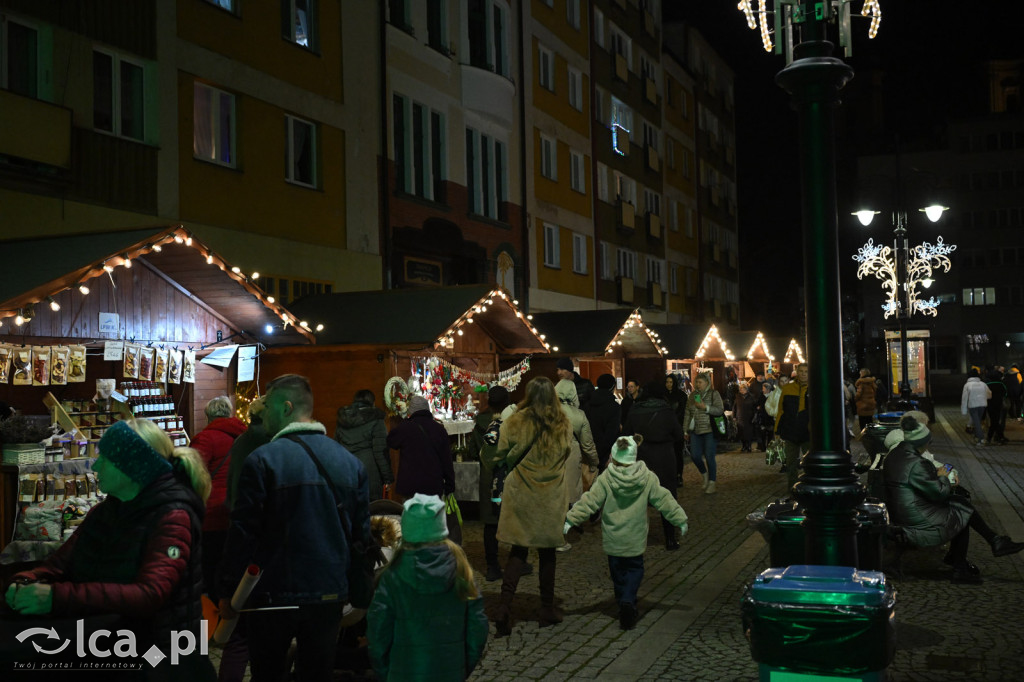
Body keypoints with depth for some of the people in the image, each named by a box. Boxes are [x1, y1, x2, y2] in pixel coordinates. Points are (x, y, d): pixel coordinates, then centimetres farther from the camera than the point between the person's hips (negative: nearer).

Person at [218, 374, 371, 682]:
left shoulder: (262, 460, -12)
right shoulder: (350, 462, 2)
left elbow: (243, 532, -12)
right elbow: (361, 533, 6)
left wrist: (227, 592, -1)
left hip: (275, 597, -3)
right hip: (330, 596, 4)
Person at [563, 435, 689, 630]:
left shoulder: (605, 479, -11)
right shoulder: (647, 478, -6)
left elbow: (588, 502, -12)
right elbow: (664, 500, 0)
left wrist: (571, 519, -6)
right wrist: (680, 519, 10)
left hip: (612, 540, -1)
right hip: (635, 539, 1)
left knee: (618, 571, 15)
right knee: (635, 568, 14)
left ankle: (624, 604, 18)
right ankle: (628, 601, -7)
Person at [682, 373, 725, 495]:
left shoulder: (713, 394, -3)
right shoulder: (693, 395, 11)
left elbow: (720, 410, -11)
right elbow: (687, 414, 13)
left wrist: (705, 407, -19)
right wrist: (686, 430, 11)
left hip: (709, 431, -4)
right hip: (695, 431, 4)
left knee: (709, 457, -3)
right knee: (695, 456, 0)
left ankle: (712, 482, 11)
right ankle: (705, 474, 26)